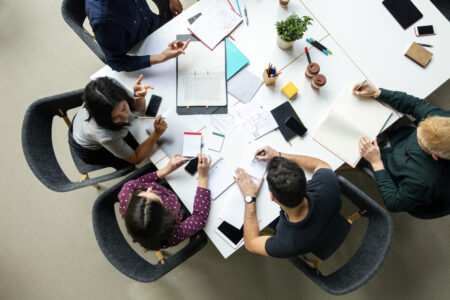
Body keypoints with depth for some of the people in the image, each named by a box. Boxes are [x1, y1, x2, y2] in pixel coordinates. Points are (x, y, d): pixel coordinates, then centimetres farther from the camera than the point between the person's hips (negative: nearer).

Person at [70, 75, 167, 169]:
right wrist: (156, 134, -42)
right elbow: (136, 158, -28)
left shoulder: (114, 86, -35)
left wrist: (139, 97, -38)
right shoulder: (105, 136, -47)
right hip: (91, 151, -5)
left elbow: (139, 108, -14)